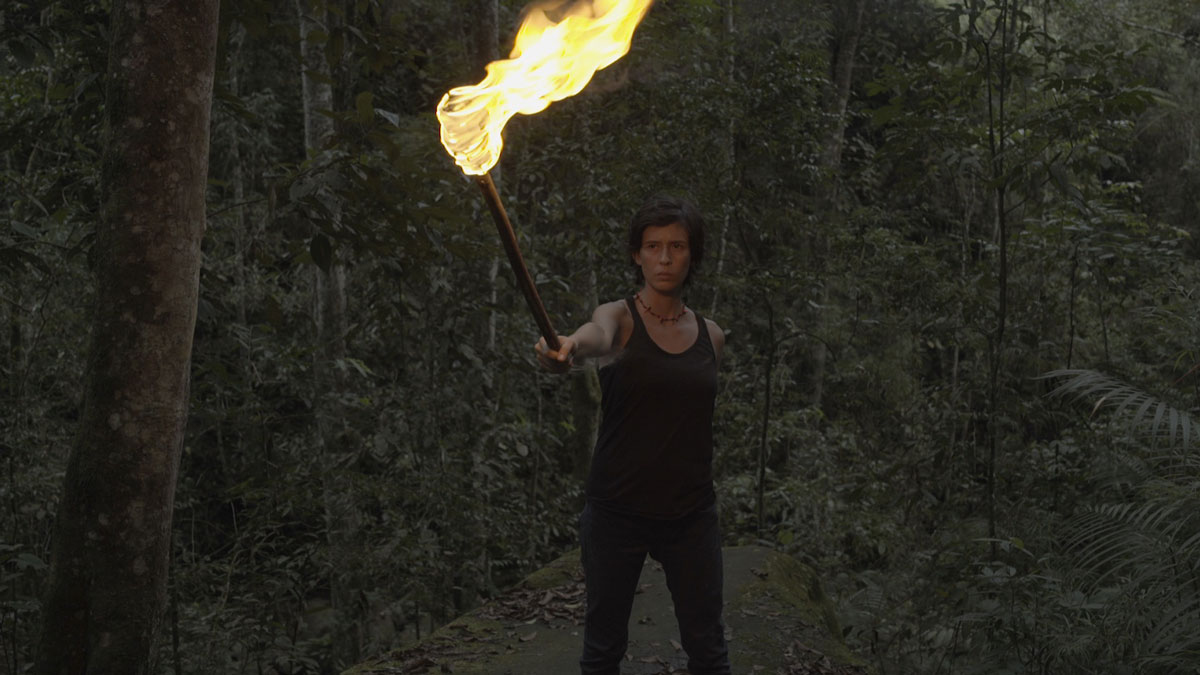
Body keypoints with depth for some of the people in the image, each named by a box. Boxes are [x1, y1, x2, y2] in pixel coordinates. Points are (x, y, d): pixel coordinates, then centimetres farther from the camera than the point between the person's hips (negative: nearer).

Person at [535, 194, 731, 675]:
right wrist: (569, 347, -54)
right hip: (616, 512, -3)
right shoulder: (619, 317, -6)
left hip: (690, 514, 3)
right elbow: (597, 336, -31)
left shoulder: (711, 335, 6)